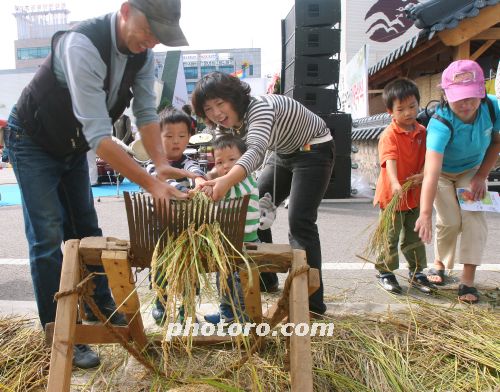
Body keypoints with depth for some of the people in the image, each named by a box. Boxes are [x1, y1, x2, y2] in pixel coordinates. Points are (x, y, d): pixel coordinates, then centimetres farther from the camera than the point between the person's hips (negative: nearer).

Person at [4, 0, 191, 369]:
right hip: (33, 142, -7)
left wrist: (162, 163, -24)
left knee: (86, 229, 11)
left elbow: (146, 111, -9)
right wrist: (151, 183, -41)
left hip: (74, 145, 7)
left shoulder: (142, 51, -12)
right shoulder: (83, 44, -36)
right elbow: (99, 135, -40)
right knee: (49, 238, -7)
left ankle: (102, 313, 25)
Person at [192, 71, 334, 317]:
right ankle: (265, 279, 21)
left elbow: (256, 151, -53)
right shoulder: (232, 122, -6)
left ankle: (311, 301, -13)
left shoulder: (259, 107, -33)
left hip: (314, 150, -9)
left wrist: (227, 181, -71)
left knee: (300, 222, -20)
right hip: (283, 153, 9)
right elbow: (237, 157, -2)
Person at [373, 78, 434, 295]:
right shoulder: (389, 135, -15)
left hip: (415, 194, 6)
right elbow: (390, 160, -29)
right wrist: (395, 184, -45)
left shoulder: (422, 132, 4)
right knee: (391, 236, 5)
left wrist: (422, 175, -15)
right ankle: (385, 272, 21)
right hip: (392, 194, -6)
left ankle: (417, 272, 31)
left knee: (415, 236, 16)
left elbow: (427, 158, 6)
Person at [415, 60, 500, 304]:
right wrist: (425, 214, -59)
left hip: (472, 170, 3)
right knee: (450, 221, -11)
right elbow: (431, 170, -51)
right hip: (443, 173, -3)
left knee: (474, 217, -11)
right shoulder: (440, 124, -39)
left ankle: (468, 280, -5)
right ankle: (439, 263, 19)